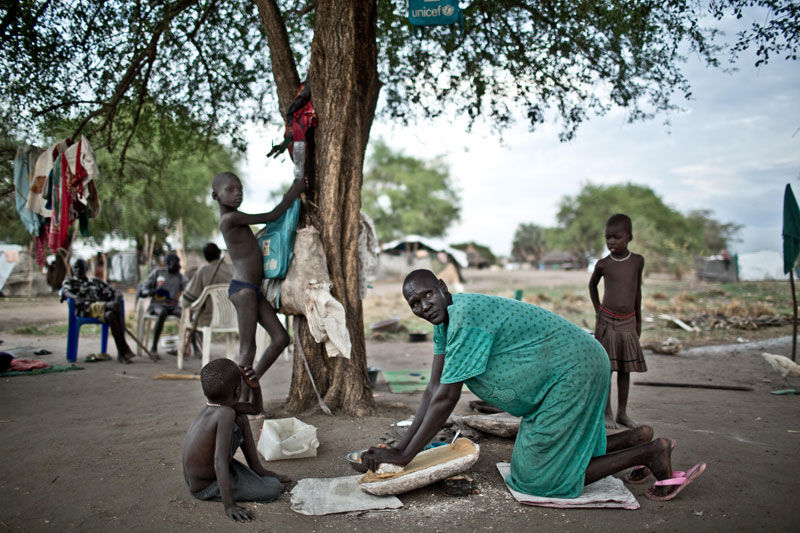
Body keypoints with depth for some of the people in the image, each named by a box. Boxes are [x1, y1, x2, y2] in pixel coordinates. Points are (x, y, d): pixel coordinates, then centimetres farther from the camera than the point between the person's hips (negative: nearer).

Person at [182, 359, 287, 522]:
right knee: (274, 490, -14)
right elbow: (220, 461, -35)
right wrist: (229, 505, -35)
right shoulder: (226, 414, -30)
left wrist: (255, 386, -9)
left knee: (241, 419, 13)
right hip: (206, 488, -9)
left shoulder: (212, 406, -4)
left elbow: (255, 408, 10)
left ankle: (257, 470, 20)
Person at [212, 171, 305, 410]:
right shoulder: (230, 218, -11)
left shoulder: (235, 219, 17)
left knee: (280, 338, 8)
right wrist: (295, 192, -2)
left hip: (254, 290, 10)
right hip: (242, 289, -10)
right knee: (248, 349, -4)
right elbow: (271, 217, -10)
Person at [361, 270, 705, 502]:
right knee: (561, 449, 21)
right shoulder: (444, 319, 4)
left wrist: (405, 456, -17)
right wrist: (401, 445, 1)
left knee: (544, 474, 0)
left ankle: (649, 454, 5)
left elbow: (447, 397, -24)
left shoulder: (466, 317, -26)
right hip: (573, 370, 10)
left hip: (574, 372, -10)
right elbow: (433, 389, 5)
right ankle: (636, 438, 27)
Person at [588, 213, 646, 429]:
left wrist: (639, 320, 14)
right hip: (606, 322, -2)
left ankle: (622, 413, 19)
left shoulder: (638, 261, 0)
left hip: (628, 323, 2)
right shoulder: (603, 264, -4)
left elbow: (637, 289, 11)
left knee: (625, 369, 8)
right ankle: (607, 413, 9)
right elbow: (592, 285, 13)